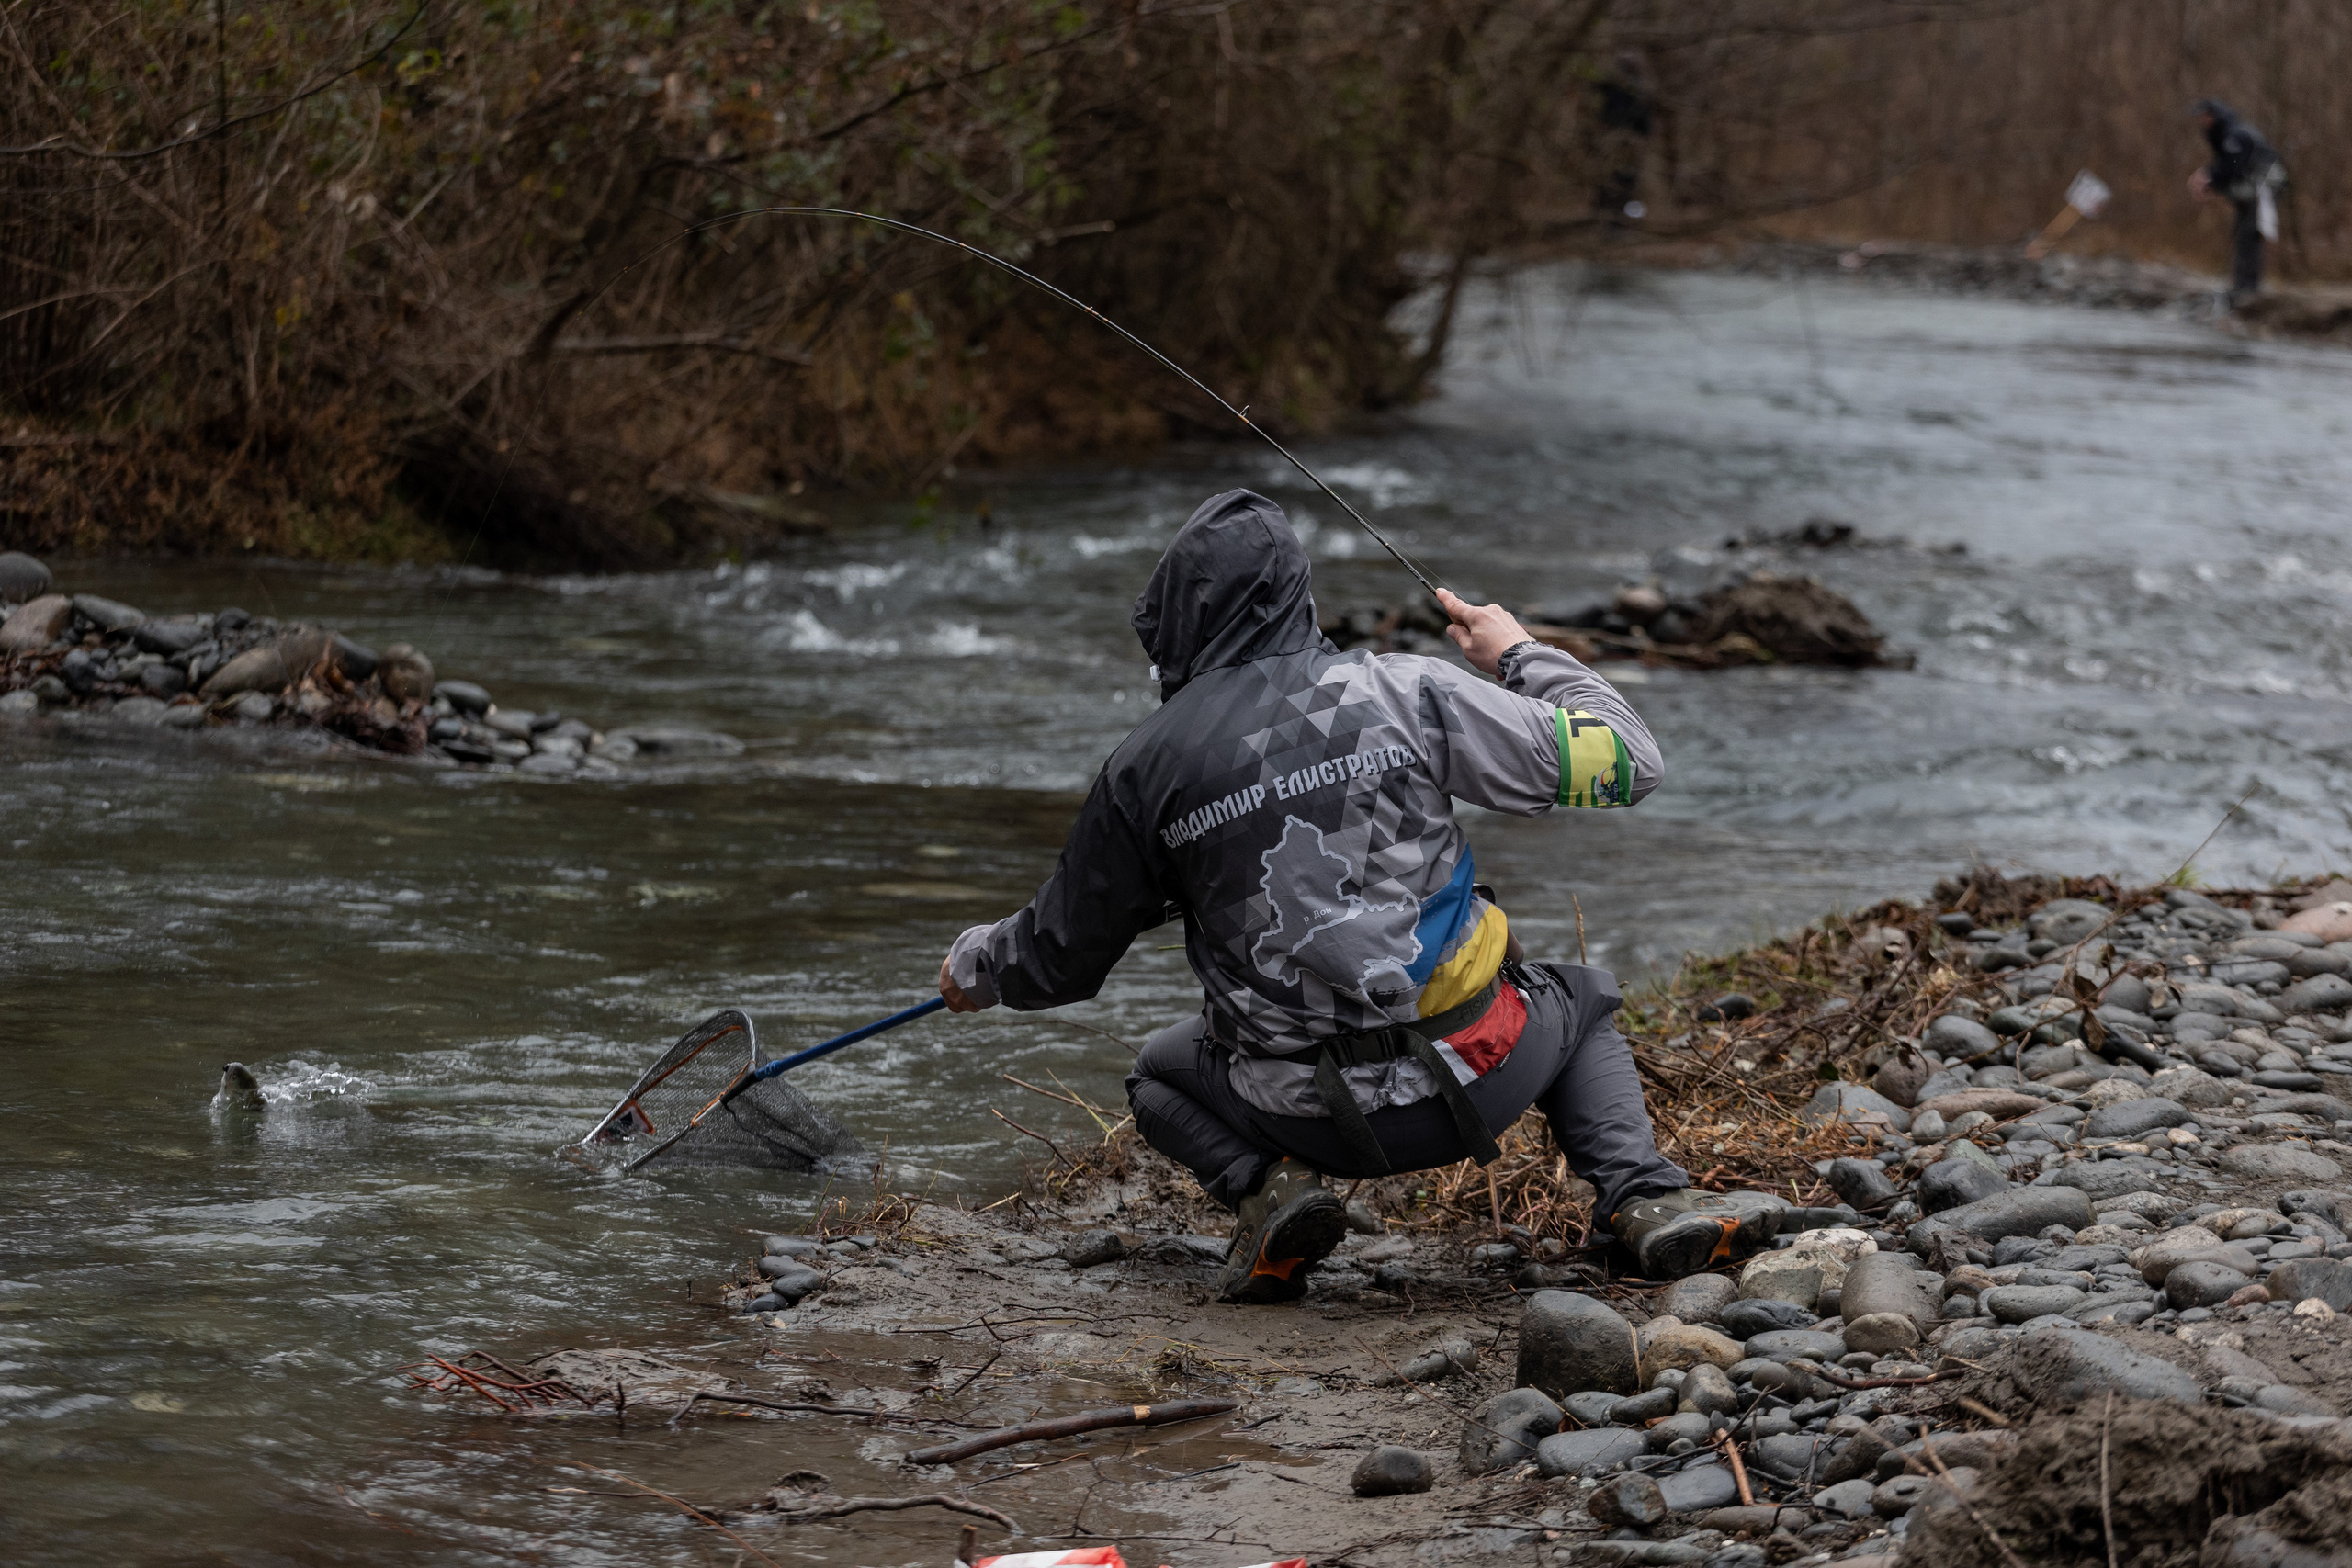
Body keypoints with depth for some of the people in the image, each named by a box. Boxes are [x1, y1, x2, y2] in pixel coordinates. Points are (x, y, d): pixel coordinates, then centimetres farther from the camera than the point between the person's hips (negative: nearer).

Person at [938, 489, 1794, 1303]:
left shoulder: (1145, 769, -4)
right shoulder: (1403, 692, -8)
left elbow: (1061, 957, 9)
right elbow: (1621, 762, -4)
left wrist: (976, 966, 33)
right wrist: (1520, 656, 13)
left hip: (1314, 1113, 0)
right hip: (1475, 1076, 0)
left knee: (1162, 1073, 32)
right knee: (1579, 1005, 34)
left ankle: (1265, 1183, -1)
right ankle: (1648, 1201, 7)